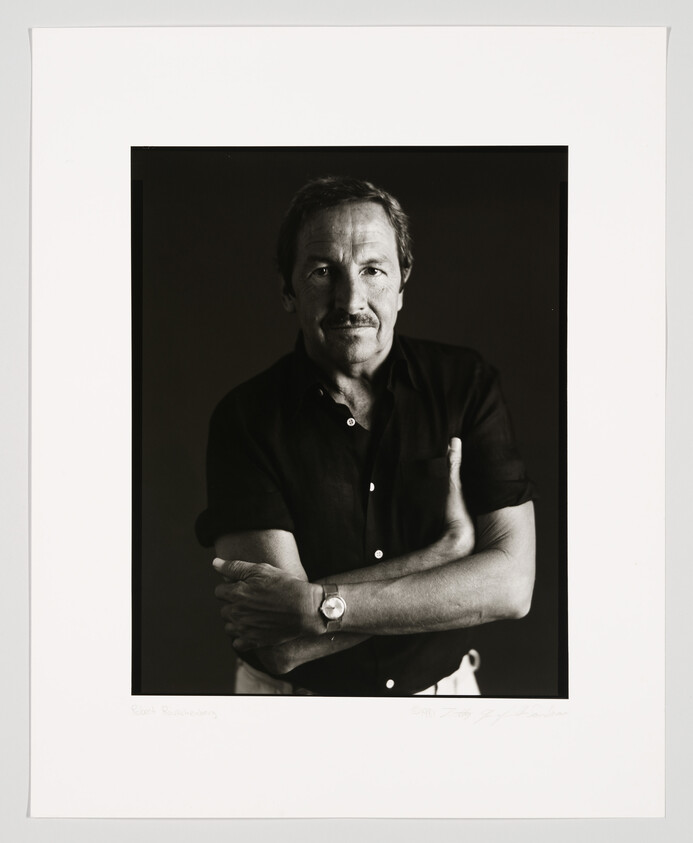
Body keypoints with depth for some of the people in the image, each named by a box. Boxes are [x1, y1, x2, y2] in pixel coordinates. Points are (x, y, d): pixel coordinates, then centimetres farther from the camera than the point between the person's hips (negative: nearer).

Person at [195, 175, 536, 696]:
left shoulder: (466, 384, -11)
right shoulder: (246, 419, -17)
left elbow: (513, 584, -20)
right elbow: (278, 646, -25)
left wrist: (321, 606, -27)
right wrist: (449, 549, -23)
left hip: (443, 690, 2)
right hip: (293, 695, -1)